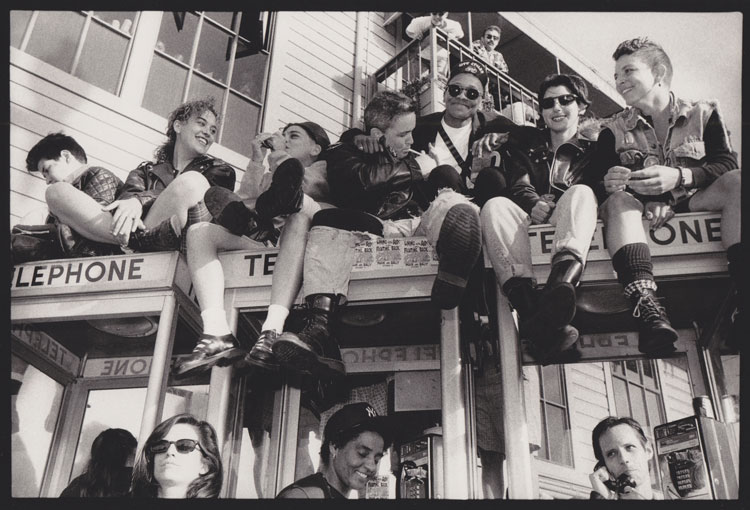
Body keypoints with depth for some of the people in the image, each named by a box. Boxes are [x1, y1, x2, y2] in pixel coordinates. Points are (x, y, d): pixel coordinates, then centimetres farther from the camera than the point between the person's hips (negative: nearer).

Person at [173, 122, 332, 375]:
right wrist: (257, 160, 9)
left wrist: (279, 158, 6)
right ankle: (217, 335, -38)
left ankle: (272, 332, -50)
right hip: (258, 241, 4)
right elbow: (244, 200, 14)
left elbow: (308, 187, -1)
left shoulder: (323, 168, 23)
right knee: (199, 231, -15)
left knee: (300, 215, -35)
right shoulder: (269, 177, 35)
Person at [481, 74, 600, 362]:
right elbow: (519, 186, 11)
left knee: (581, 192, -31)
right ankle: (529, 308, -53)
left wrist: (553, 207, -15)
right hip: (527, 221, 1)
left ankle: (560, 282, -61)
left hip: (569, 225, 0)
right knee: (495, 205, -31)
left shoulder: (594, 150, 25)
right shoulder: (524, 142, 28)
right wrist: (534, 204, -14)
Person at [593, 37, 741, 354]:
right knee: (619, 200, -33)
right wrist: (609, 184, -23)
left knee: (737, 183, -26)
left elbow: (727, 166, -3)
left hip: (694, 203, 1)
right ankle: (646, 304, -55)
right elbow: (600, 184, 1)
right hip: (643, 209, 0)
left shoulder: (704, 114, 13)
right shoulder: (613, 131, 13)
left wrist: (679, 176, -21)